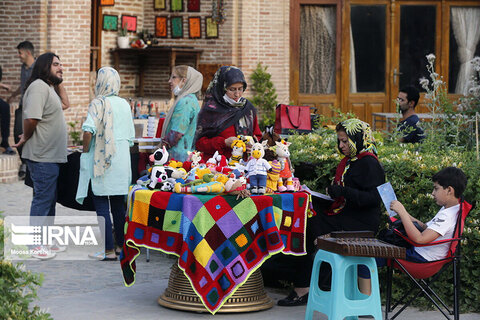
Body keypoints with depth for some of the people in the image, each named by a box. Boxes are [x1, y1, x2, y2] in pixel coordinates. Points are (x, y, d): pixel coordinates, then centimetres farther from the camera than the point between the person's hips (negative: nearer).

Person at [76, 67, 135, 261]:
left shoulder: (98, 103, -9)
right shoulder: (125, 104, 9)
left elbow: (89, 130, -22)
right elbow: (131, 136, 12)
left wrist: (85, 151, -9)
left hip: (102, 161, -6)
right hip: (122, 161, 6)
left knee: (102, 207, -2)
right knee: (119, 206, 12)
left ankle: (109, 251, -5)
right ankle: (122, 246, 16)